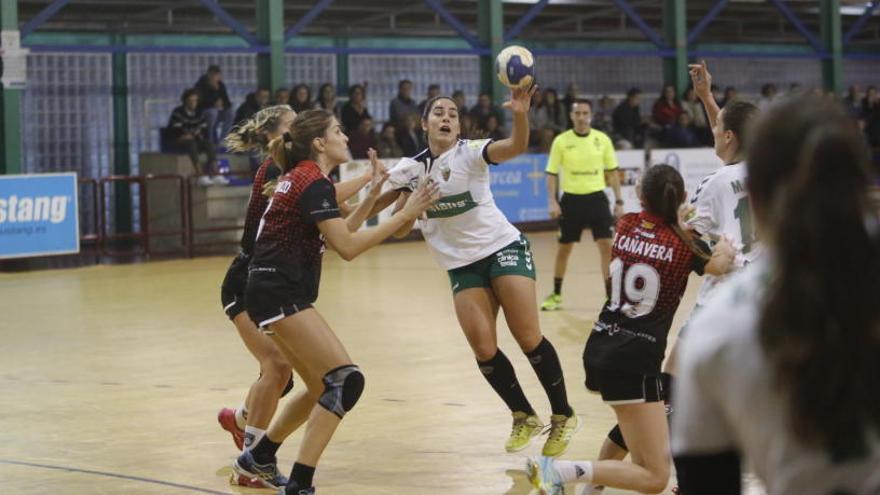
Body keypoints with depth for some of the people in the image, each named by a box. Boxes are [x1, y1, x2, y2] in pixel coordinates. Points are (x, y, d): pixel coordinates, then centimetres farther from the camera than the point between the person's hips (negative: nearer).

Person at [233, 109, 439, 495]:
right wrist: (405, 214, -16)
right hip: (281, 296, -10)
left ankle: (258, 458, 29)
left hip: (275, 294, 10)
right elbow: (347, 247, -18)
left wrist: (373, 193, 15)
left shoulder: (301, 177, 17)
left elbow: (338, 232, 23)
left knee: (324, 389, 16)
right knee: (347, 380, -15)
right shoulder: (314, 183, -13)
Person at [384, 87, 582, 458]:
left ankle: (563, 416, 5)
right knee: (484, 350, -7)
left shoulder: (469, 153, -10)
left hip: (503, 247, -4)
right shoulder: (414, 168, 2)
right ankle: (524, 418, 13)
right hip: (461, 266, 4)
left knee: (529, 339, -12)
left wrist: (520, 115, -49)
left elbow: (515, 147, -30)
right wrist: (404, 195, -14)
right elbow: (400, 230, 3)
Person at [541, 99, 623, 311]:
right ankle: (556, 294, 22)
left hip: (597, 198, 0)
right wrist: (552, 202, -9)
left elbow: (612, 172, 8)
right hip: (571, 199, 0)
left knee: (607, 245, -8)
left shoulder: (603, 139, 1)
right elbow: (552, 174, 1)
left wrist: (619, 201, 4)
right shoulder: (561, 141, -2)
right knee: (564, 248, 7)